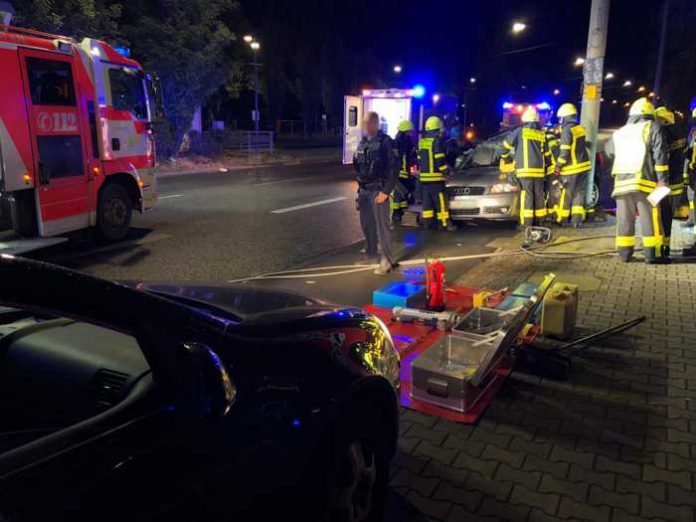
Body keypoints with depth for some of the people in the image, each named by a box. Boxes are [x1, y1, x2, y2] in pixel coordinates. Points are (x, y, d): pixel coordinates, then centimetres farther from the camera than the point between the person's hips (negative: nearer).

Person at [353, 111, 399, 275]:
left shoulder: (385, 142, -10)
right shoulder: (363, 142, 12)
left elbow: (394, 168, -14)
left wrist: (386, 191, -17)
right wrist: (359, 186, 12)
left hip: (378, 190, -7)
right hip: (364, 190, 7)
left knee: (382, 225, -5)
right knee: (366, 224, 14)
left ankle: (387, 261, 1)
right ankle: (370, 255, 28)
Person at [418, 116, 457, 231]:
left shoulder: (422, 141, 12)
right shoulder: (437, 141, -11)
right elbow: (440, 160, -16)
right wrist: (446, 170, -7)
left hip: (424, 177, 8)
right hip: (436, 177, -7)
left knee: (427, 201, 11)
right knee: (441, 201, -4)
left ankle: (428, 222, 13)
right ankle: (445, 223, -3)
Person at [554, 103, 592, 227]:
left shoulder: (567, 129, -13)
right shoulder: (580, 128, 9)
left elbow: (565, 151, -17)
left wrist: (558, 166, -11)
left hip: (572, 167, -7)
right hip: (584, 165, 7)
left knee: (566, 195, 4)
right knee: (579, 193, 8)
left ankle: (563, 219, 14)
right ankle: (577, 219, 4)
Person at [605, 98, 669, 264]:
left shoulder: (619, 133, 18)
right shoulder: (653, 128, 3)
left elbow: (608, 152, 34)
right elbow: (660, 156, -6)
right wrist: (662, 180, -7)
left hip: (622, 182, 5)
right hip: (644, 182, -4)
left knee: (624, 220, 9)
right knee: (650, 220, -1)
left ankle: (624, 252, 10)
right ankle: (652, 254, -2)